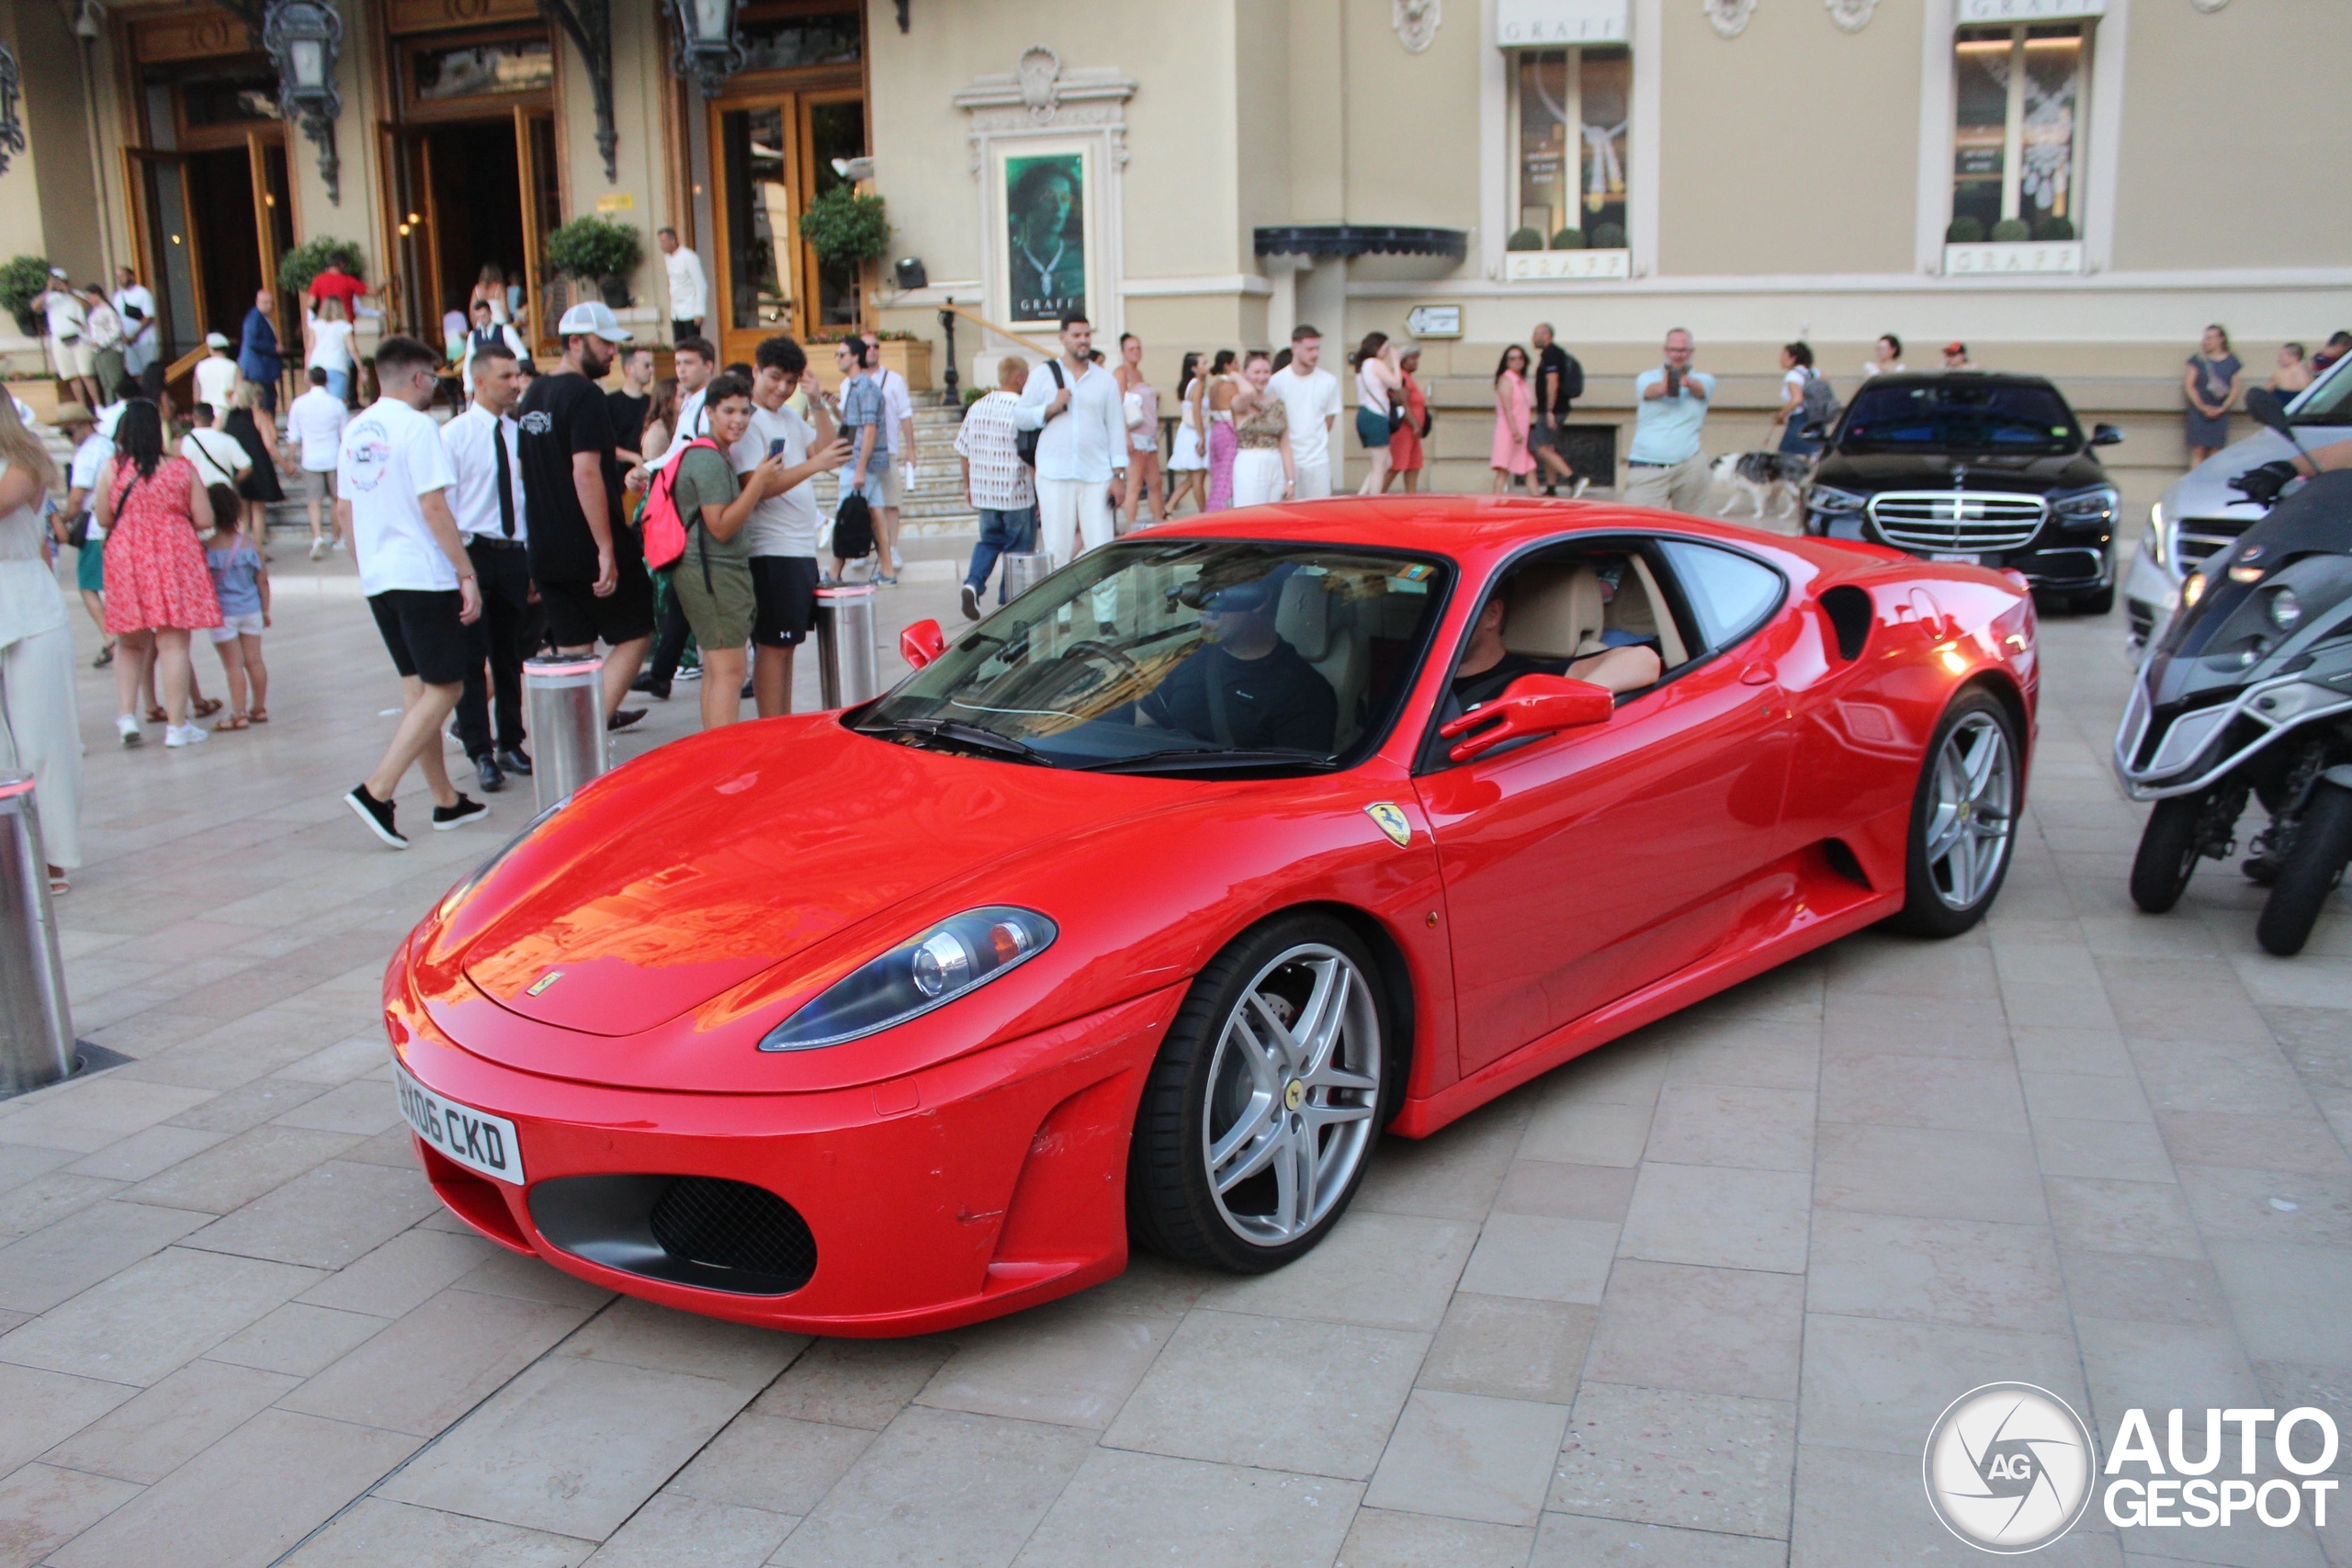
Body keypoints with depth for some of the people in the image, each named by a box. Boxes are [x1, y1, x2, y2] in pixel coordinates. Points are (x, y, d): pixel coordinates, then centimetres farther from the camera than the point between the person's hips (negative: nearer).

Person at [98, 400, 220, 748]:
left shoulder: (111, 469, -4)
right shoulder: (182, 469, -4)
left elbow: (103, 519, 1)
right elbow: (204, 521, -3)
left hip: (125, 561, 1)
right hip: (174, 558, -1)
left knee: (131, 646, 16)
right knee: (173, 644, 1)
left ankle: (127, 716, 7)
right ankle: (177, 726, 4)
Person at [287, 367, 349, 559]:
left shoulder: (298, 404, -3)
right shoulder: (336, 404, -5)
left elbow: (294, 437, 1)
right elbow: (346, 435, 2)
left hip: (311, 459, 0)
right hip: (334, 457, 0)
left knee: (314, 501, -1)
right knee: (337, 499, 13)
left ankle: (318, 536, -21)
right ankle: (337, 539, 21)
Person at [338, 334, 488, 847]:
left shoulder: (355, 430, 13)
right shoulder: (416, 425, -10)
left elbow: (343, 510, 17)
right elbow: (433, 507, -17)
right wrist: (468, 574, -15)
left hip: (377, 577, 8)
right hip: (423, 574, -8)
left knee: (417, 687, 13)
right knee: (444, 689, -4)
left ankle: (445, 799, 18)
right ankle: (377, 790, -13)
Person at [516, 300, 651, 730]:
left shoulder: (533, 395, 14)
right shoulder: (585, 395, -13)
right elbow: (586, 473, -21)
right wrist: (607, 549, -21)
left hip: (546, 550, 8)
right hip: (590, 548, -8)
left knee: (573, 652, 11)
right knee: (635, 634, 4)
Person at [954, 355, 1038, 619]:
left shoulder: (976, 408, 3)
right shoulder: (1022, 410, -14)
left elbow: (963, 451, 9)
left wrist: (968, 485, 21)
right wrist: (1041, 492, -5)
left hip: (983, 491, 5)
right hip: (1017, 493, -5)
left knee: (989, 539, 22)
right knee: (1018, 547, 8)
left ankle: (973, 583, 0)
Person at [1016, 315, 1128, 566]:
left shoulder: (1105, 380, 12)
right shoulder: (1043, 375, 10)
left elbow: (1116, 427, 9)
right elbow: (1019, 417, 8)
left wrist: (1119, 474, 2)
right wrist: (1051, 408, -9)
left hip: (1097, 476, 1)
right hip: (1054, 476, -1)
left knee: (1102, 549, -6)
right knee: (1057, 548, -3)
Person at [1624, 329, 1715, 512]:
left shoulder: (1704, 380, 11)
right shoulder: (1646, 378, 10)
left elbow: (1699, 389, -14)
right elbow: (1653, 390, -15)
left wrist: (1687, 381, -39)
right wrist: (1664, 386, -40)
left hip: (1688, 467, 1)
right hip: (1646, 468, -1)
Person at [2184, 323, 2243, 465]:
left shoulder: (2233, 362, 6)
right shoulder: (2198, 359, 3)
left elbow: (2235, 389, 5)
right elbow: (2189, 385, -1)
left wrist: (2221, 409, -8)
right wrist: (2202, 407, -10)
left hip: (2220, 412, 1)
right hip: (2198, 411, -1)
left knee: (2216, 450, 0)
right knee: (2198, 450, -5)